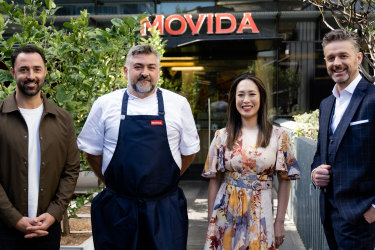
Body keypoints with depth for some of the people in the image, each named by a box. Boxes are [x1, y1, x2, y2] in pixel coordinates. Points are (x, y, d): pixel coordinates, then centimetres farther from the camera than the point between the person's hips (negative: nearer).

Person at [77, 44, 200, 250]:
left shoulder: (178, 104, 3)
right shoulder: (105, 105, 3)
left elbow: (189, 151, 10)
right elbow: (91, 152, 10)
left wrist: (163, 182, 8)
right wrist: (113, 182, 8)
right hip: (117, 209, 0)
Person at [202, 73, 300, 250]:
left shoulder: (278, 136, -1)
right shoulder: (222, 136, 1)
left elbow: (284, 181, 1)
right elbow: (214, 181, 4)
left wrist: (280, 221, -3)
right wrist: (211, 220, 2)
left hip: (261, 215, -1)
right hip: (226, 214, 1)